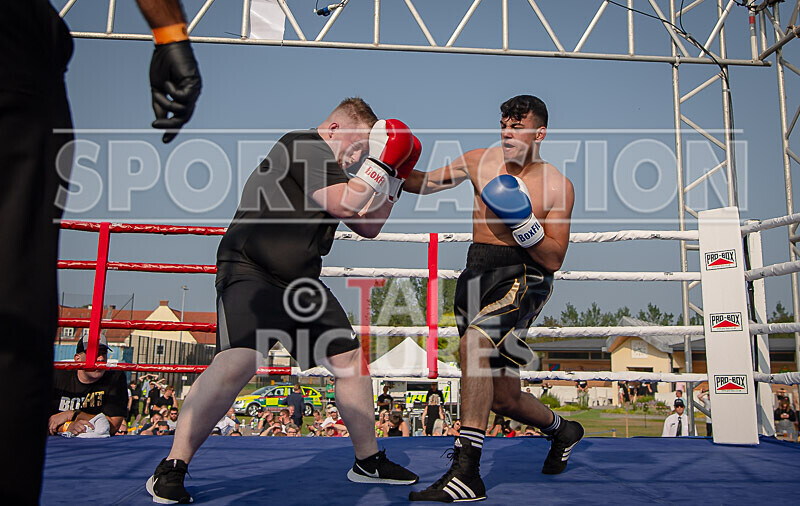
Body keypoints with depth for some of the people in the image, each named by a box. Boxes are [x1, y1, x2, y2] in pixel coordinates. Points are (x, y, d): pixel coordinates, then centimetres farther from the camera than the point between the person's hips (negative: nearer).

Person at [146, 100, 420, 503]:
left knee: (352, 358, 8)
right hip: (251, 272, -9)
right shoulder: (304, 145, -9)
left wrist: (395, 177, 16)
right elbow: (344, 205, -19)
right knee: (238, 362, -27)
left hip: (301, 282, 10)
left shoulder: (329, 168, 18)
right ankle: (171, 469, -10)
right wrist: (380, 162, -10)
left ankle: (368, 461, 22)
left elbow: (368, 226, 22)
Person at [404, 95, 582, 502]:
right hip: (477, 272, 5)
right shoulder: (480, 161, 9)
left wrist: (525, 223, -19)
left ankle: (466, 471, -28)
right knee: (502, 398, 11)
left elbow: (554, 260, -5)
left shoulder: (557, 186, -3)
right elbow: (425, 183, 10)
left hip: (523, 276, -5)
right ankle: (562, 431, 44)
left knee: (474, 342, -34)